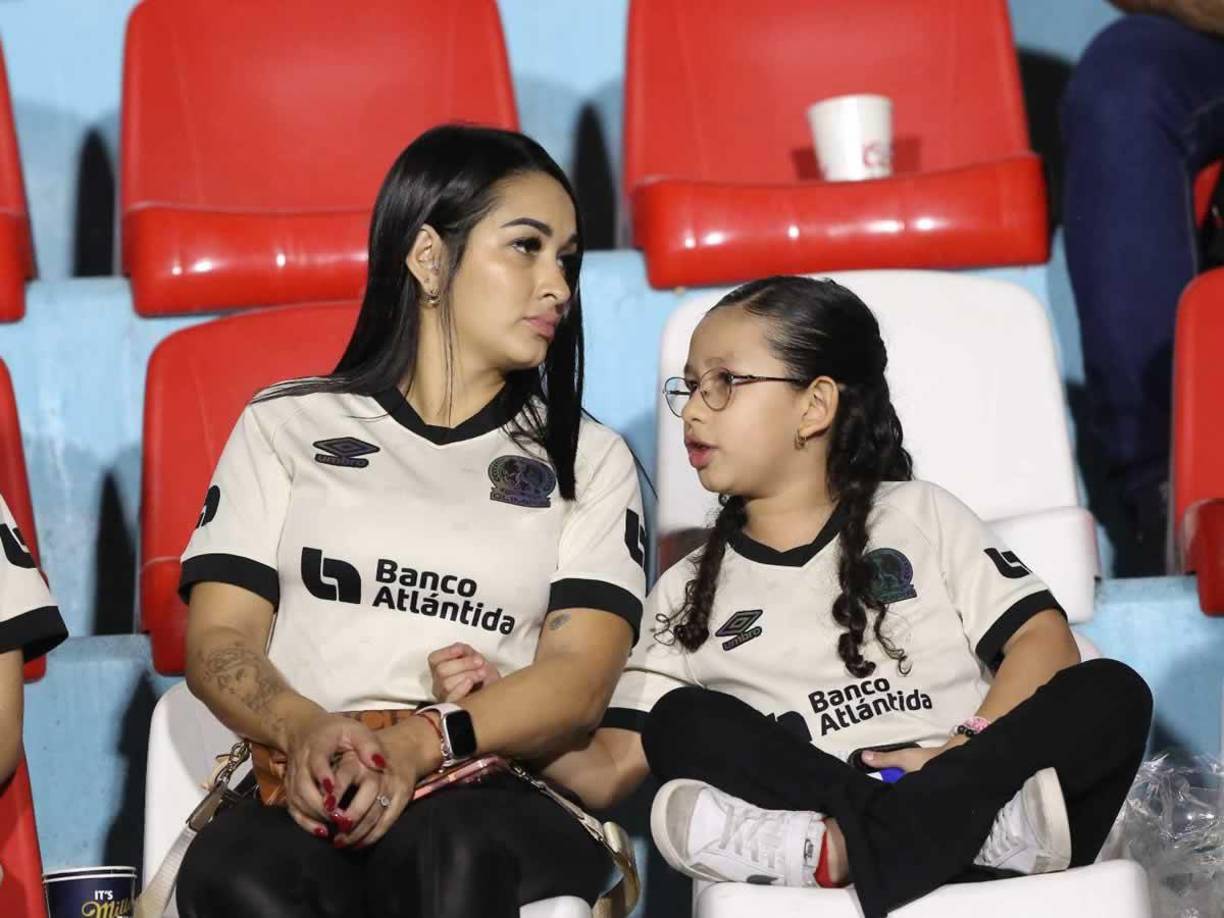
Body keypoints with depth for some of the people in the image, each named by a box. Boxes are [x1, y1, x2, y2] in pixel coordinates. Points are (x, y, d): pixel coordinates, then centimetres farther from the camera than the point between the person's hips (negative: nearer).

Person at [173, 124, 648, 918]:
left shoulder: (589, 459, 19)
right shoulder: (287, 425, 20)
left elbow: (581, 679, 3)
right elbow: (219, 641, 9)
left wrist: (422, 745, -17)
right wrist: (306, 731, -15)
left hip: (493, 801, 0)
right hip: (303, 796, 0)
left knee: (453, 851, -39)